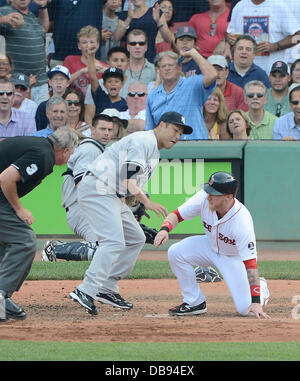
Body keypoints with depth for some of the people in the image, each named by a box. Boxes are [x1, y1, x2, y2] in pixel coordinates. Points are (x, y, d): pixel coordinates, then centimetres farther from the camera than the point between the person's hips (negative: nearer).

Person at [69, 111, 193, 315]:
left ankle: (106, 289, 16)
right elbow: (128, 177, -24)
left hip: (112, 196, 11)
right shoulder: (144, 141, -12)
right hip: (97, 190, -11)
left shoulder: (154, 151, 22)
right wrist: (147, 202, -31)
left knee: (136, 238, 15)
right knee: (114, 241, -21)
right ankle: (86, 291, -28)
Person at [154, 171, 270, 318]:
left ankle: (261, 288, 24)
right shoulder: (204, 198, -27)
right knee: (175, 252, -21)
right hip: (211, 245, 5)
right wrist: (165, 229, -40)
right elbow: (176, 215, -15)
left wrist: (255, 302, -39)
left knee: (247, 310, -14)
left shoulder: (242, 221, -38)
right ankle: (195, 303, -4)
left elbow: (250, 263, -36)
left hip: (234, 257, -4)